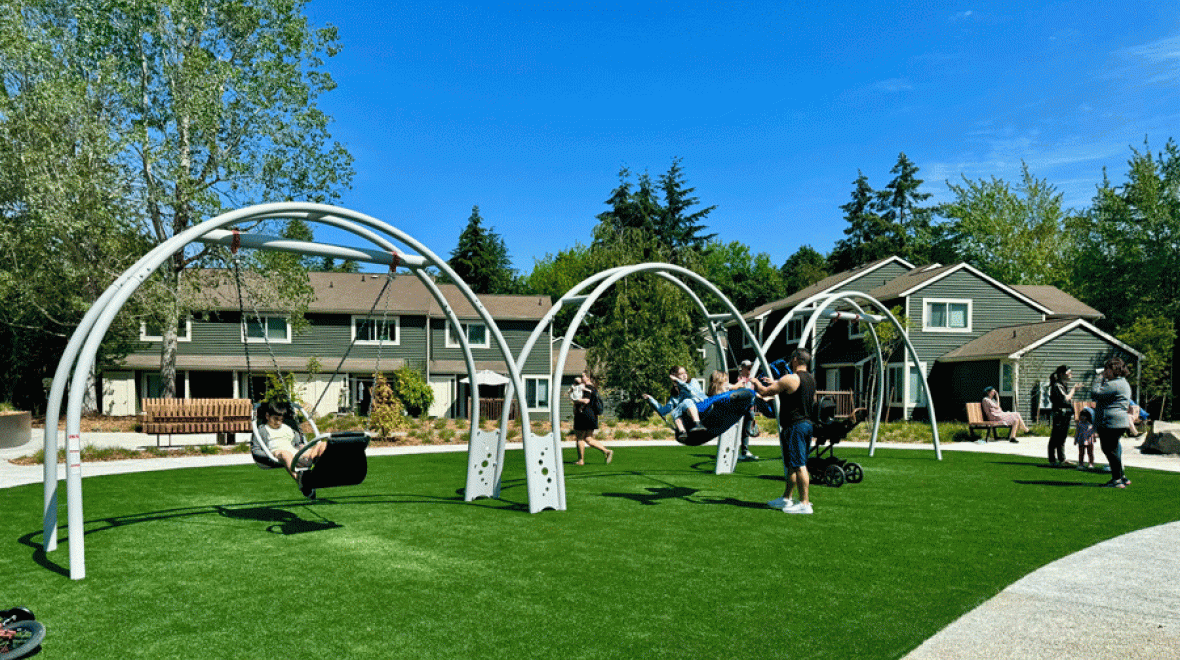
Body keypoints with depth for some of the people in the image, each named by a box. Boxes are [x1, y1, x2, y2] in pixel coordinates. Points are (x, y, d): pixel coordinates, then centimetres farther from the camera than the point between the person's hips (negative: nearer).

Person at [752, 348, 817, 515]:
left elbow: (764, 392, -11)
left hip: (795, 425, -10)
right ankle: (786, 498, 26)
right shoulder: (811, 379, 13)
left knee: (799, 465, -9)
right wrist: (774, 383, 34)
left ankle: (805, 504, -9)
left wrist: (757, 383, 9)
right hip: (807, 424, 10)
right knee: (792, 464, 17)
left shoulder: (790, 379, -15)